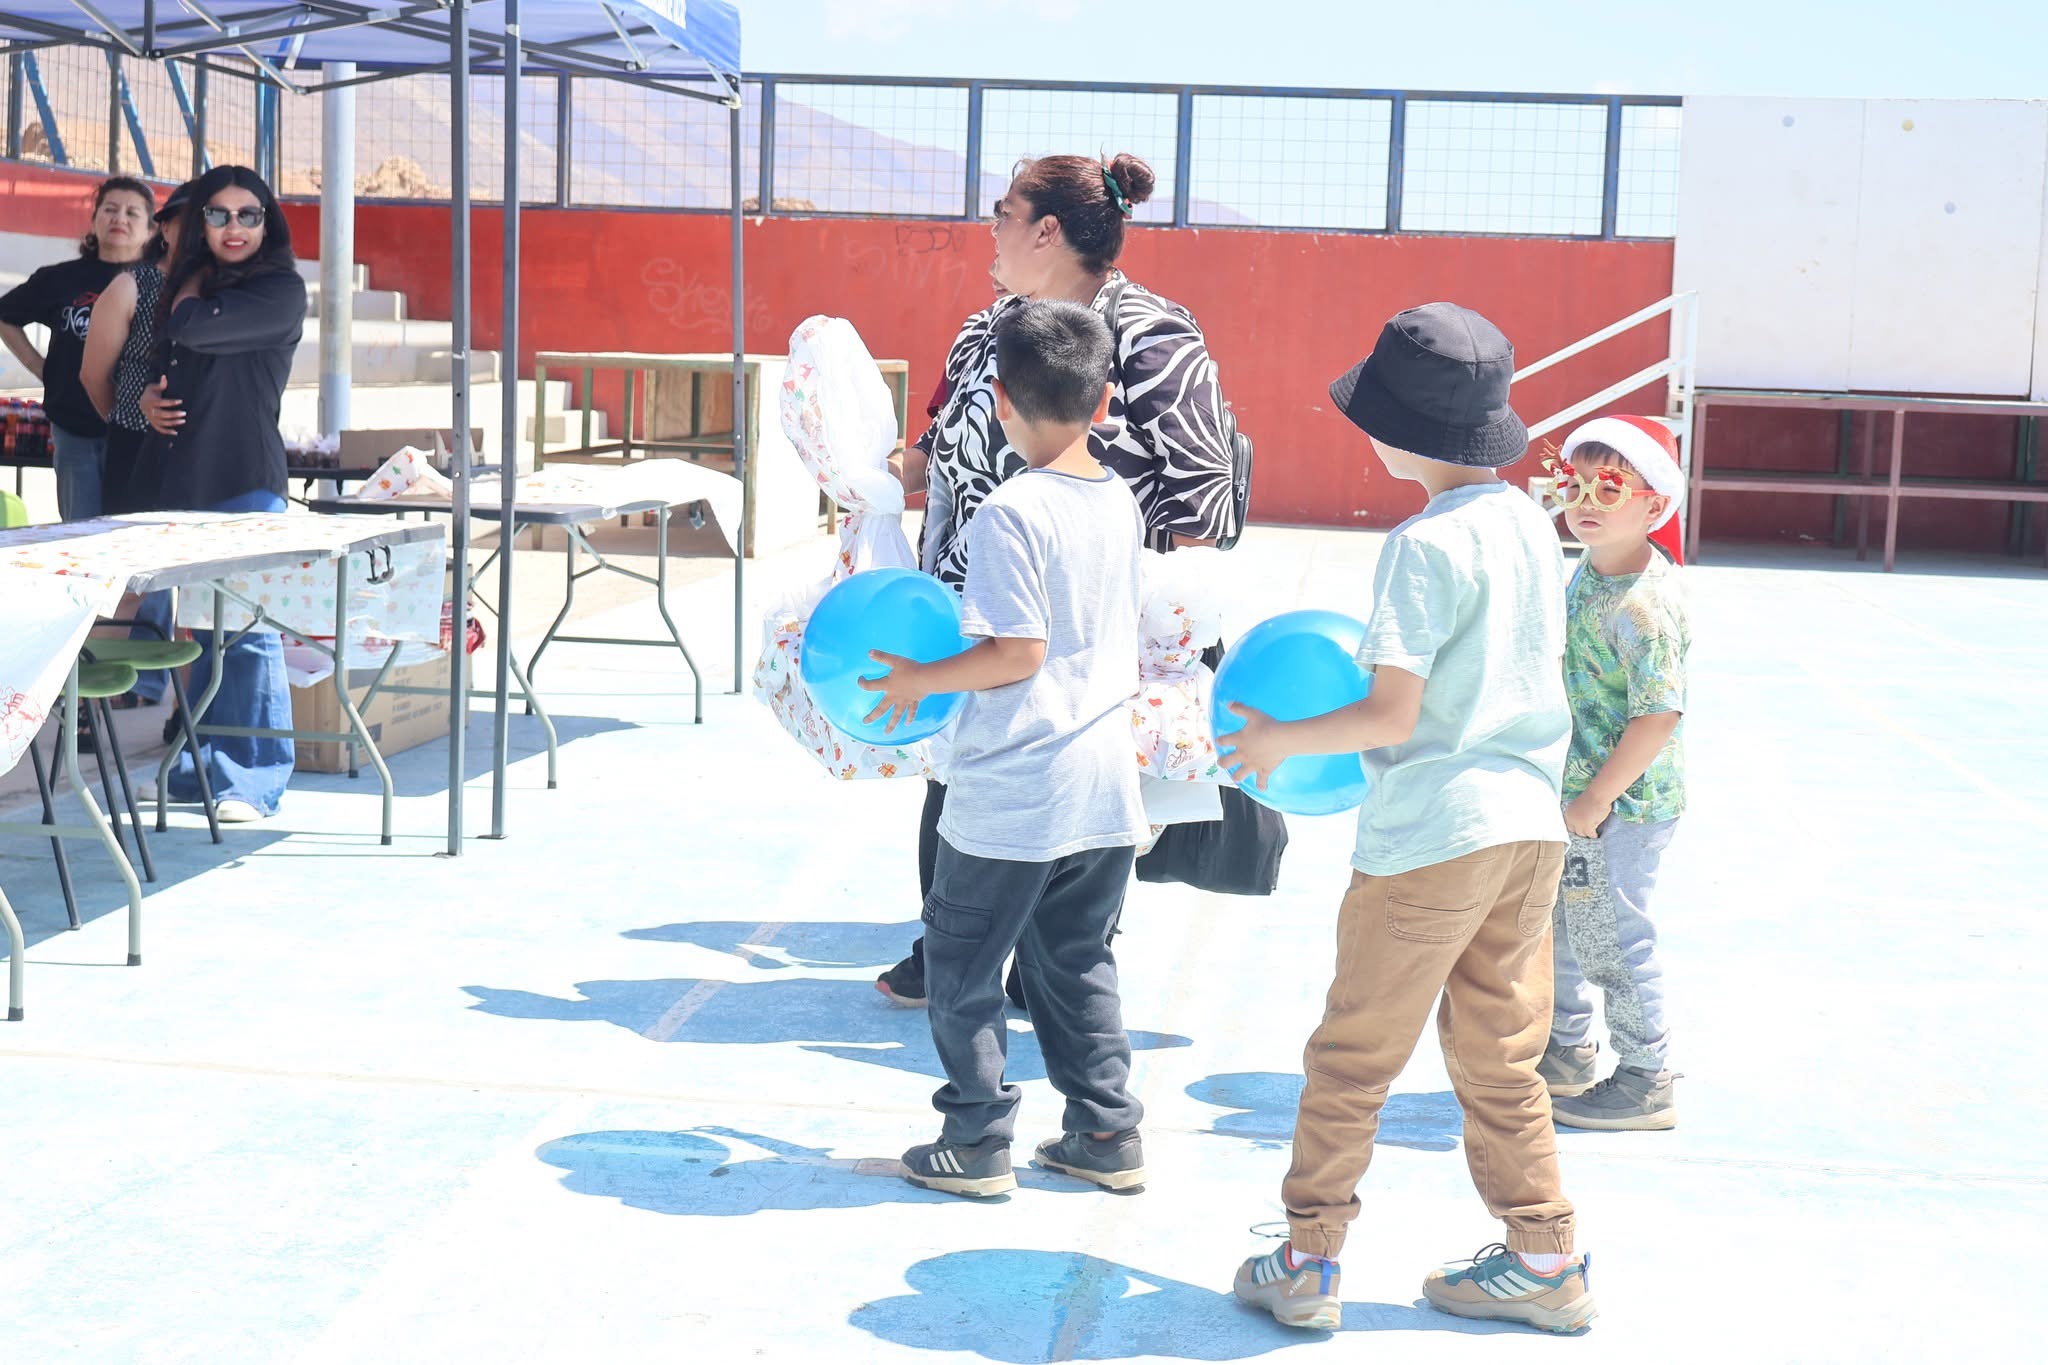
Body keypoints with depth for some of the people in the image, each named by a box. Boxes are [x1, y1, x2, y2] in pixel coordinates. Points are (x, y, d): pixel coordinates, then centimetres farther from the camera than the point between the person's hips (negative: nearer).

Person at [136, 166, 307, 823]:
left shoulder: (280, 288, -5)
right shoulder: (193, 284, 17)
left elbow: (194, 329, -17)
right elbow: (164, 365, 27)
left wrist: (191, 282, 4)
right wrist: (149, 397, 4)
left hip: (246, 480, -7)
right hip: (183, 478, 7)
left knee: (247, 632, -7)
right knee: (204, 630, 12)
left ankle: (253, 781, -3)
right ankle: (198, 766, 19)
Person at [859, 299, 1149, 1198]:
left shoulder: (1012, 511, -17)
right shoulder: (1119, 503, 6)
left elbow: (1018, 651, -22)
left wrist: (921, 680, -9)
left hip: (1011, 795, -7)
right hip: (1103, 787, 7)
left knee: (961, 965, 9)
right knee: (1077, 962, 19)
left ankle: (976, 1143, 14)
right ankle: (1107, 1133, 23)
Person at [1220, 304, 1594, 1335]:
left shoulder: (1425, 545, -16)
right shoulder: (1531, 525, 8)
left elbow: (1392, 714, -17)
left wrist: (1279, 739, -3)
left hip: (1430, 839, -8)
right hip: (1530, 827, 8)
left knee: (1352, 1057, 5)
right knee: (1500, 1059, 17)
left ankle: (1307, 1264, 13)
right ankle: (1544, 1261, 20)